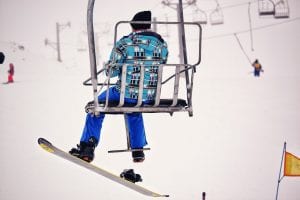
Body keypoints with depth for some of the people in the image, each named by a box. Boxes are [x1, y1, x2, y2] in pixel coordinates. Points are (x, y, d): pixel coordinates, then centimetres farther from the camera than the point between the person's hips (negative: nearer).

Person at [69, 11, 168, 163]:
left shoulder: (124, 43, -12)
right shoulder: (161, 44, 0)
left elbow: (111, 71, -9)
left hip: (125, 94, -4)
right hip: (151, 98, 4)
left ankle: (87, 147, 16)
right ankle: (138, 150, 39)